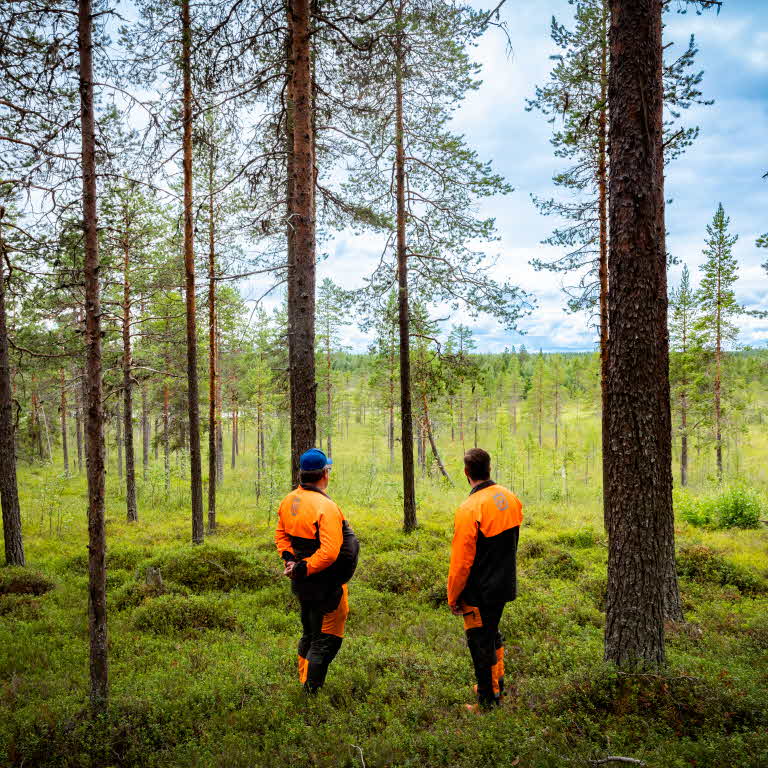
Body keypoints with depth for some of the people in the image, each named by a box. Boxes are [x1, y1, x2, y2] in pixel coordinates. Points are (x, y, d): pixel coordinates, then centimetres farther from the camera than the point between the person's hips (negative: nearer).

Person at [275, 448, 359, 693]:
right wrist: (303, 569, -21)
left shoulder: (288, 501, 2)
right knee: (326, 639, 5)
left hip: (301, 584, 8)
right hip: (326, 586, -8)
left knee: (309, 633, 25)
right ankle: (311, 690, 8)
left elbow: (281, 535, 13)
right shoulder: (326, 507, -24)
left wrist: (289, 559, 2)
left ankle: (304, 681, 37)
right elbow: (329, 552, -30)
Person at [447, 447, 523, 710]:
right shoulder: (510, 498, -1)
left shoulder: (470, 509, -23)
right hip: (505, 584, 7)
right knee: (493, 634, 25)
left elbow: (461, 560, -19)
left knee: (481, 642, 8)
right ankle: (497, 686, 39)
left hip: (479, 591, -7)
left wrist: (453, 597, -8)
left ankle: (487, 701, 20)